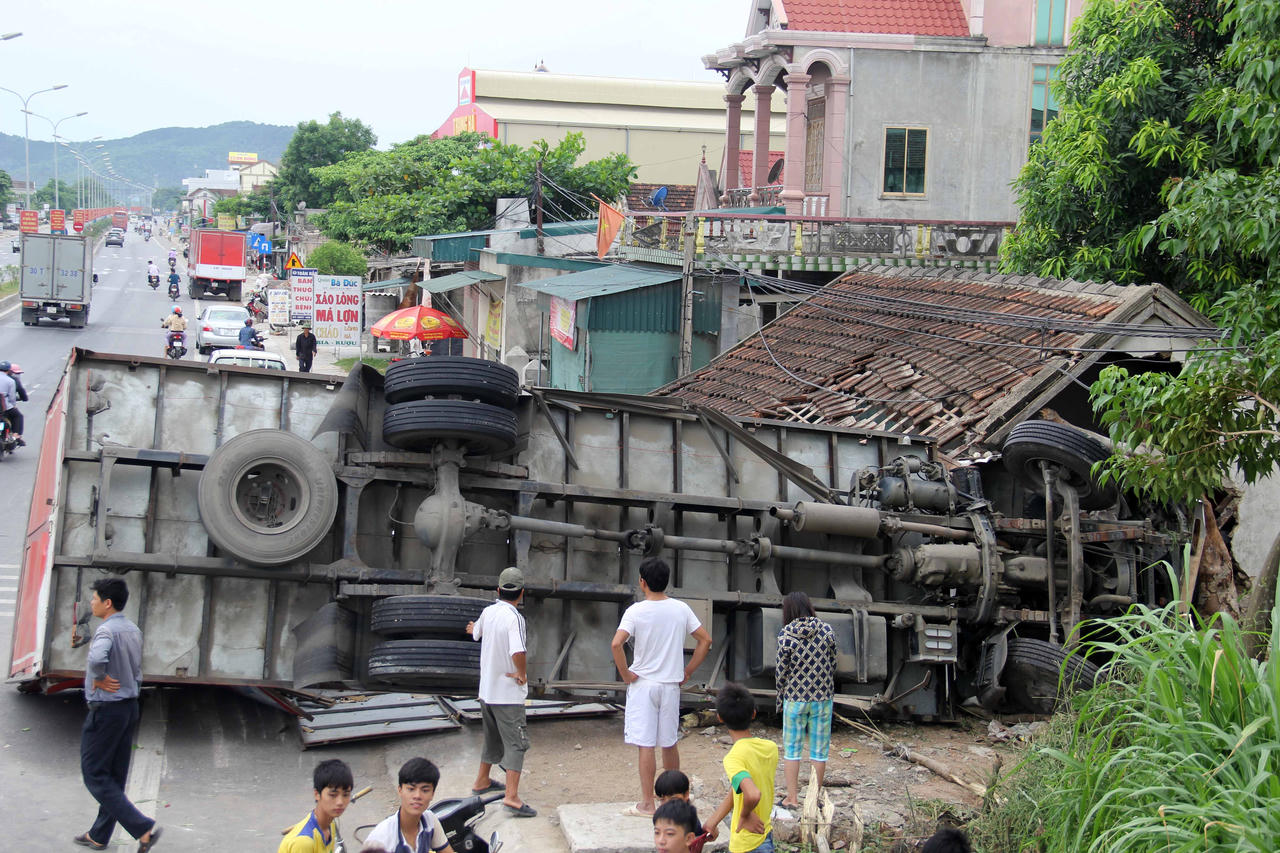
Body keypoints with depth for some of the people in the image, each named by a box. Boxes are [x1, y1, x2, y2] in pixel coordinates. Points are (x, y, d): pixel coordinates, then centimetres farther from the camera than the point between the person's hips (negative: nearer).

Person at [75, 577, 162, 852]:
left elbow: (97, 658, -40)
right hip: (130, 707, 9)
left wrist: (99, 679, -23)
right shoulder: (133, 630, 9)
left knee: (95, 775, -1)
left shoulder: (107, 630, -20)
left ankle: (144, 828, -11)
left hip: (105, 709, -9)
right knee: (115, 776, 15)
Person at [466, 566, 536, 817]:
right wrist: (522, 674, -16)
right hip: (508, 694, -8)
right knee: (516, 743, -7)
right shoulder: (514, 618, -20)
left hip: (486, 690, 8)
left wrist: (474, 629, 53)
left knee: (493, 739, 25)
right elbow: (517, 652, -35)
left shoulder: (488, 612, 4)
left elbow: (477, 633, 29)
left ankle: (482, 781, 40)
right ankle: (512, 796, -17)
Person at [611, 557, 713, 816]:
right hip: (671, 685, 4)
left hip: (642, 685, -4)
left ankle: (647, 804, -1)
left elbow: (616, 643, -23)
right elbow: (705, 640, 5)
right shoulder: (681, 609, 2)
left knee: (645, 745, -2)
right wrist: (687, 671, 9)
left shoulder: (636, 611, -10)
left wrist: (625, 673, -11)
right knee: (669, 743, 16)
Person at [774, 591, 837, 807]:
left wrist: (781, 699, 8)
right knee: (819, 750, 9)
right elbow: (833, 664, 3)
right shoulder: (826, 631, -4)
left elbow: (781, 671, -5)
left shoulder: (786, 635, -10)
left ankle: (792, 797, 11)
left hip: (795, 698, -2)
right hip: (823, 698, 2)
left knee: (791, 749, 10)